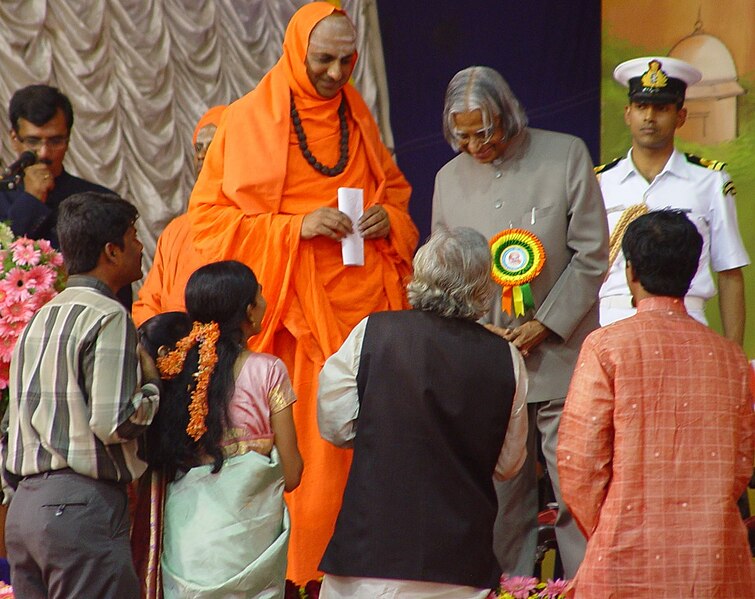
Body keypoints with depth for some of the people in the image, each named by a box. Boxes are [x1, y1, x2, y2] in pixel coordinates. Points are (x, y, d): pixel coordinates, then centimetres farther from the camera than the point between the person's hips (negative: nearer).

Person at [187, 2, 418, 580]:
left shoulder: (358, 118, 14)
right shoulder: (250, 121, -1)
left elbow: (396, 190, 27)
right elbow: (209, 219, -3)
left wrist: (388, 218, 3)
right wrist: (298, 226, -13)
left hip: (365, 302, 4)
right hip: (298, 309, -4)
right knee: (308, 445, -8)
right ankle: (301, 574, -2)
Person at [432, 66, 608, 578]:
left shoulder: (566, 156, -1)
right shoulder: (450, 178, 10)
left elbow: (591, 254, -2)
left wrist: (545, 325, -8)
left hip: (559, 355, -3)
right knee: (501, 494, 4)